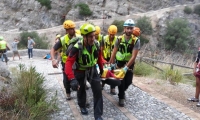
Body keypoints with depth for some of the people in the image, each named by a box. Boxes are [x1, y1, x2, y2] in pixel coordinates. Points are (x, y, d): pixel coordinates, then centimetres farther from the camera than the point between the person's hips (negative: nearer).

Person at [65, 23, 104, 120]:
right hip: (80, 72, -3)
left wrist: (101, 68, 15)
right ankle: (82, 107, 48)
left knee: (98, 91, -3)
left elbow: (99, 57, 2)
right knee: (81, 90, 17)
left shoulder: (96, 44, -17)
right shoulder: (77, 48, -33)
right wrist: (72, 79, -49)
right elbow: (69, 63, -39)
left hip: (92, 70, 3)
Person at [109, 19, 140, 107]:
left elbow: (133, 56, -21)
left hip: (129, 64, 0)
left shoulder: (136, 41, -17)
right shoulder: (119, 39, -11)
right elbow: (114, 53, -3)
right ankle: (121, 97, 17)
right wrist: (111, 64, -4)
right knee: (121, 80, -3)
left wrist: (126, 67, -26)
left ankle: (122, 91, 39)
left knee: (128, 81, 7)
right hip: (119, 63, 0)